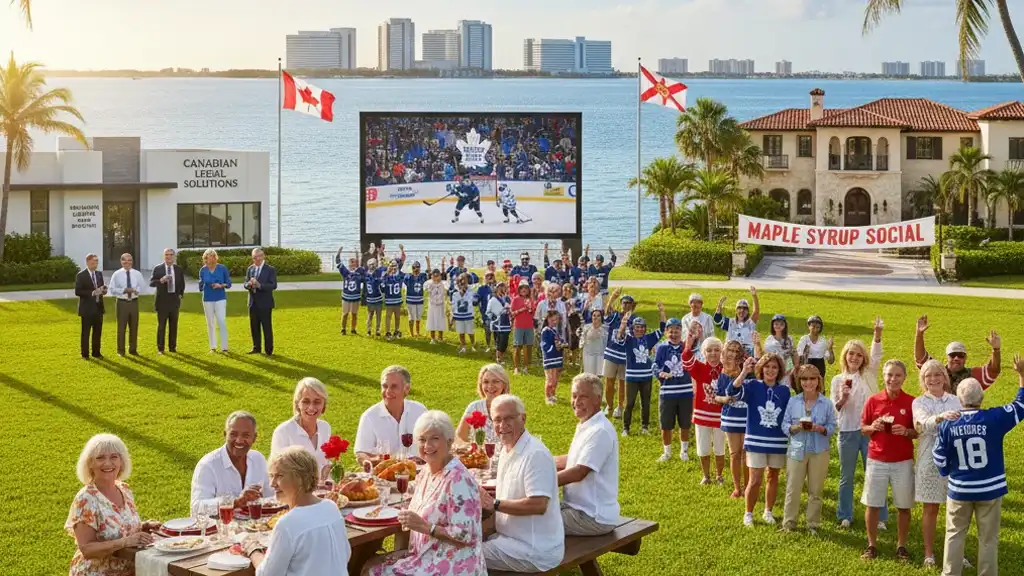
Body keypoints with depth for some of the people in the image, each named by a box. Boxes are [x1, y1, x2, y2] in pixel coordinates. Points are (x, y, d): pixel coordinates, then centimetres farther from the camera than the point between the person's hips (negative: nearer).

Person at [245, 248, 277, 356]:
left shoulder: (270, 270, -6)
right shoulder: (250, 269, 10)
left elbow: (273, 285, -15)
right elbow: (245, 284, 7)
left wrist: (259, 285, -26)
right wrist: (249, 284, -18)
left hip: (265, 303, -5)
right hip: (253, 302, 5)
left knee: (267, 327, -1)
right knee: (254, 326, 11)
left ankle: (268, 350, 6)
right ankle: (256, 348, 22)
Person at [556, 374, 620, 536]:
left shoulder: (600, 431, -20)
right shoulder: (586, 426, 11)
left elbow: (579, 472, -23)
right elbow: (571, 461, 21)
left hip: (594, 518, -10)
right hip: (579, 507, 10)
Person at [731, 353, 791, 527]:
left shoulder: (784, 390, 2)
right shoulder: (753, 386, -7)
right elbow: (733, 391, -26)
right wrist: (744, 372, -36)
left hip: (778, 441, 3)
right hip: (756, 441, -3)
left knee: (773, 477, 14)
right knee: (755, 480, -3)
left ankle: (768, 511, 30)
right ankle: (748, 513, 15)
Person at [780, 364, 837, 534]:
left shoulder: (827, 403, -2)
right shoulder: (793, 401, 1)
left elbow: (832, 427, 0)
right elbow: (784, 425, 2)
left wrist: (820, 429, -19)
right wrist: (795, 427, -17)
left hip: (819, 452, 0)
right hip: (796, 451, 0)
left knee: (815, 491, 9)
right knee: (792, 489, 2)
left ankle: (813, 524, 20)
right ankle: (789, 523, 13)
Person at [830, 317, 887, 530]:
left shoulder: (869, 375, 5)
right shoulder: (838, 380, 4)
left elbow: (876, 355, -11)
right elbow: (833, 409, 3)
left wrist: (878, 333, -26)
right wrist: (842, 398, -18)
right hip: (847, 432, 0)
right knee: (846, 476, 10)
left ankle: (879, 517, 12)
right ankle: (845, 516, 21)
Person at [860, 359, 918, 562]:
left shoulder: (911, 402, -4)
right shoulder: (873, 401, -1)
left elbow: (919, 432, 2)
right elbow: (863, 429, 7)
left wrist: (906, 431, -18)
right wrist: (873, 427, -14)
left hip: (903, 462, -1)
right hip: (876, 460, 1)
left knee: (904, 506, 7)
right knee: (872, 505, 5)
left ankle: (901, 546, 21)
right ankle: (872, 545, 19)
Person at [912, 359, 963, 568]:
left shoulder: (955, 401, 7)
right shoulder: (919, 402, -2)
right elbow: (924, 424, -22)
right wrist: (941, 417, -42)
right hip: (930, 461, -2)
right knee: (931, 509, 6)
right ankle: (929, 554, 17)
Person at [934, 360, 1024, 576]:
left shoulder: (947, 425, -9)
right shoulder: (994, 418, -14)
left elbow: (940, 461, -3)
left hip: (959, 489, 1)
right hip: (990, 489, -1)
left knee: (955, 535, 15)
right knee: (988, 539, 9)